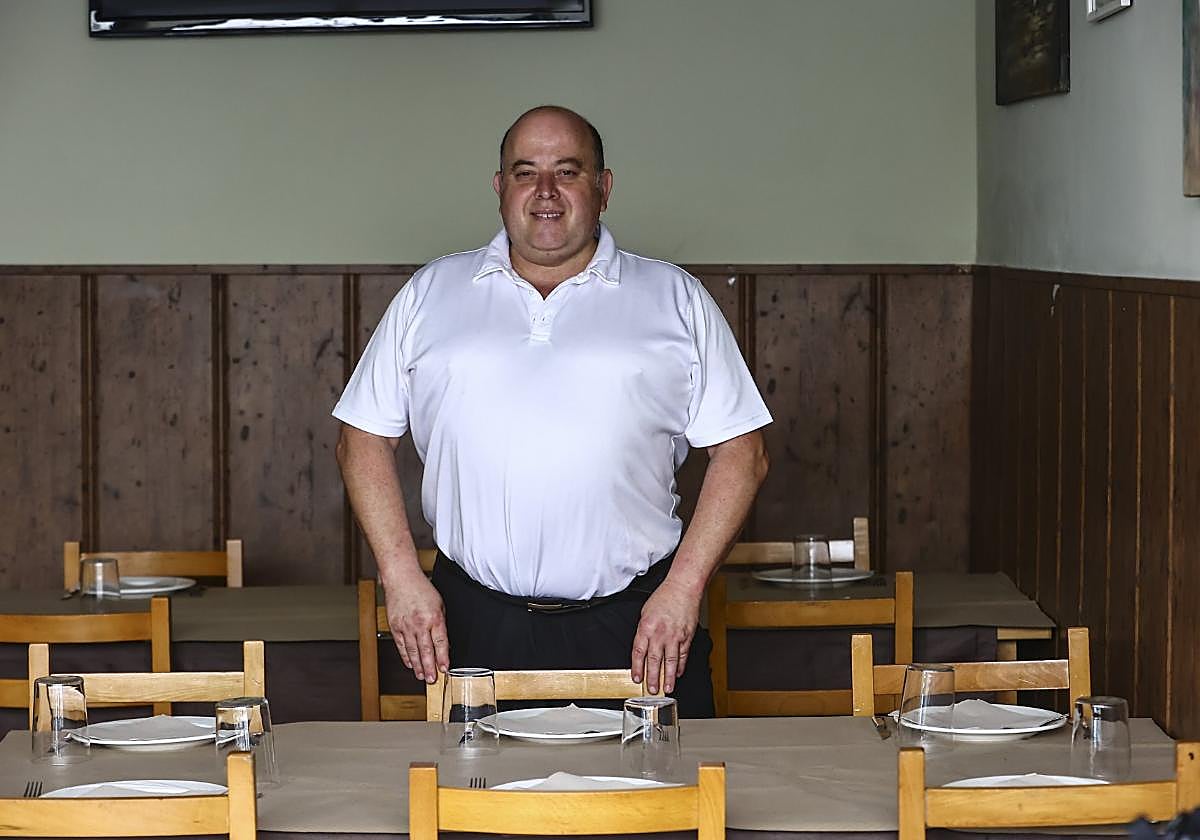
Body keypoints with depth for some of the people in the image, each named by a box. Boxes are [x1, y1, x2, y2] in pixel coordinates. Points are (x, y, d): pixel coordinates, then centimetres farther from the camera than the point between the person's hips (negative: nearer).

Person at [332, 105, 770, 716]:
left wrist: (684, 586, -5)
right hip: (475, 627, 1)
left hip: (634, 628, 0)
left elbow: (741, 453, 5)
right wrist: (401, 577, -1)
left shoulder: (675, 300, 8)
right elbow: (364, 441, 11)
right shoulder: (430, 295, 11)